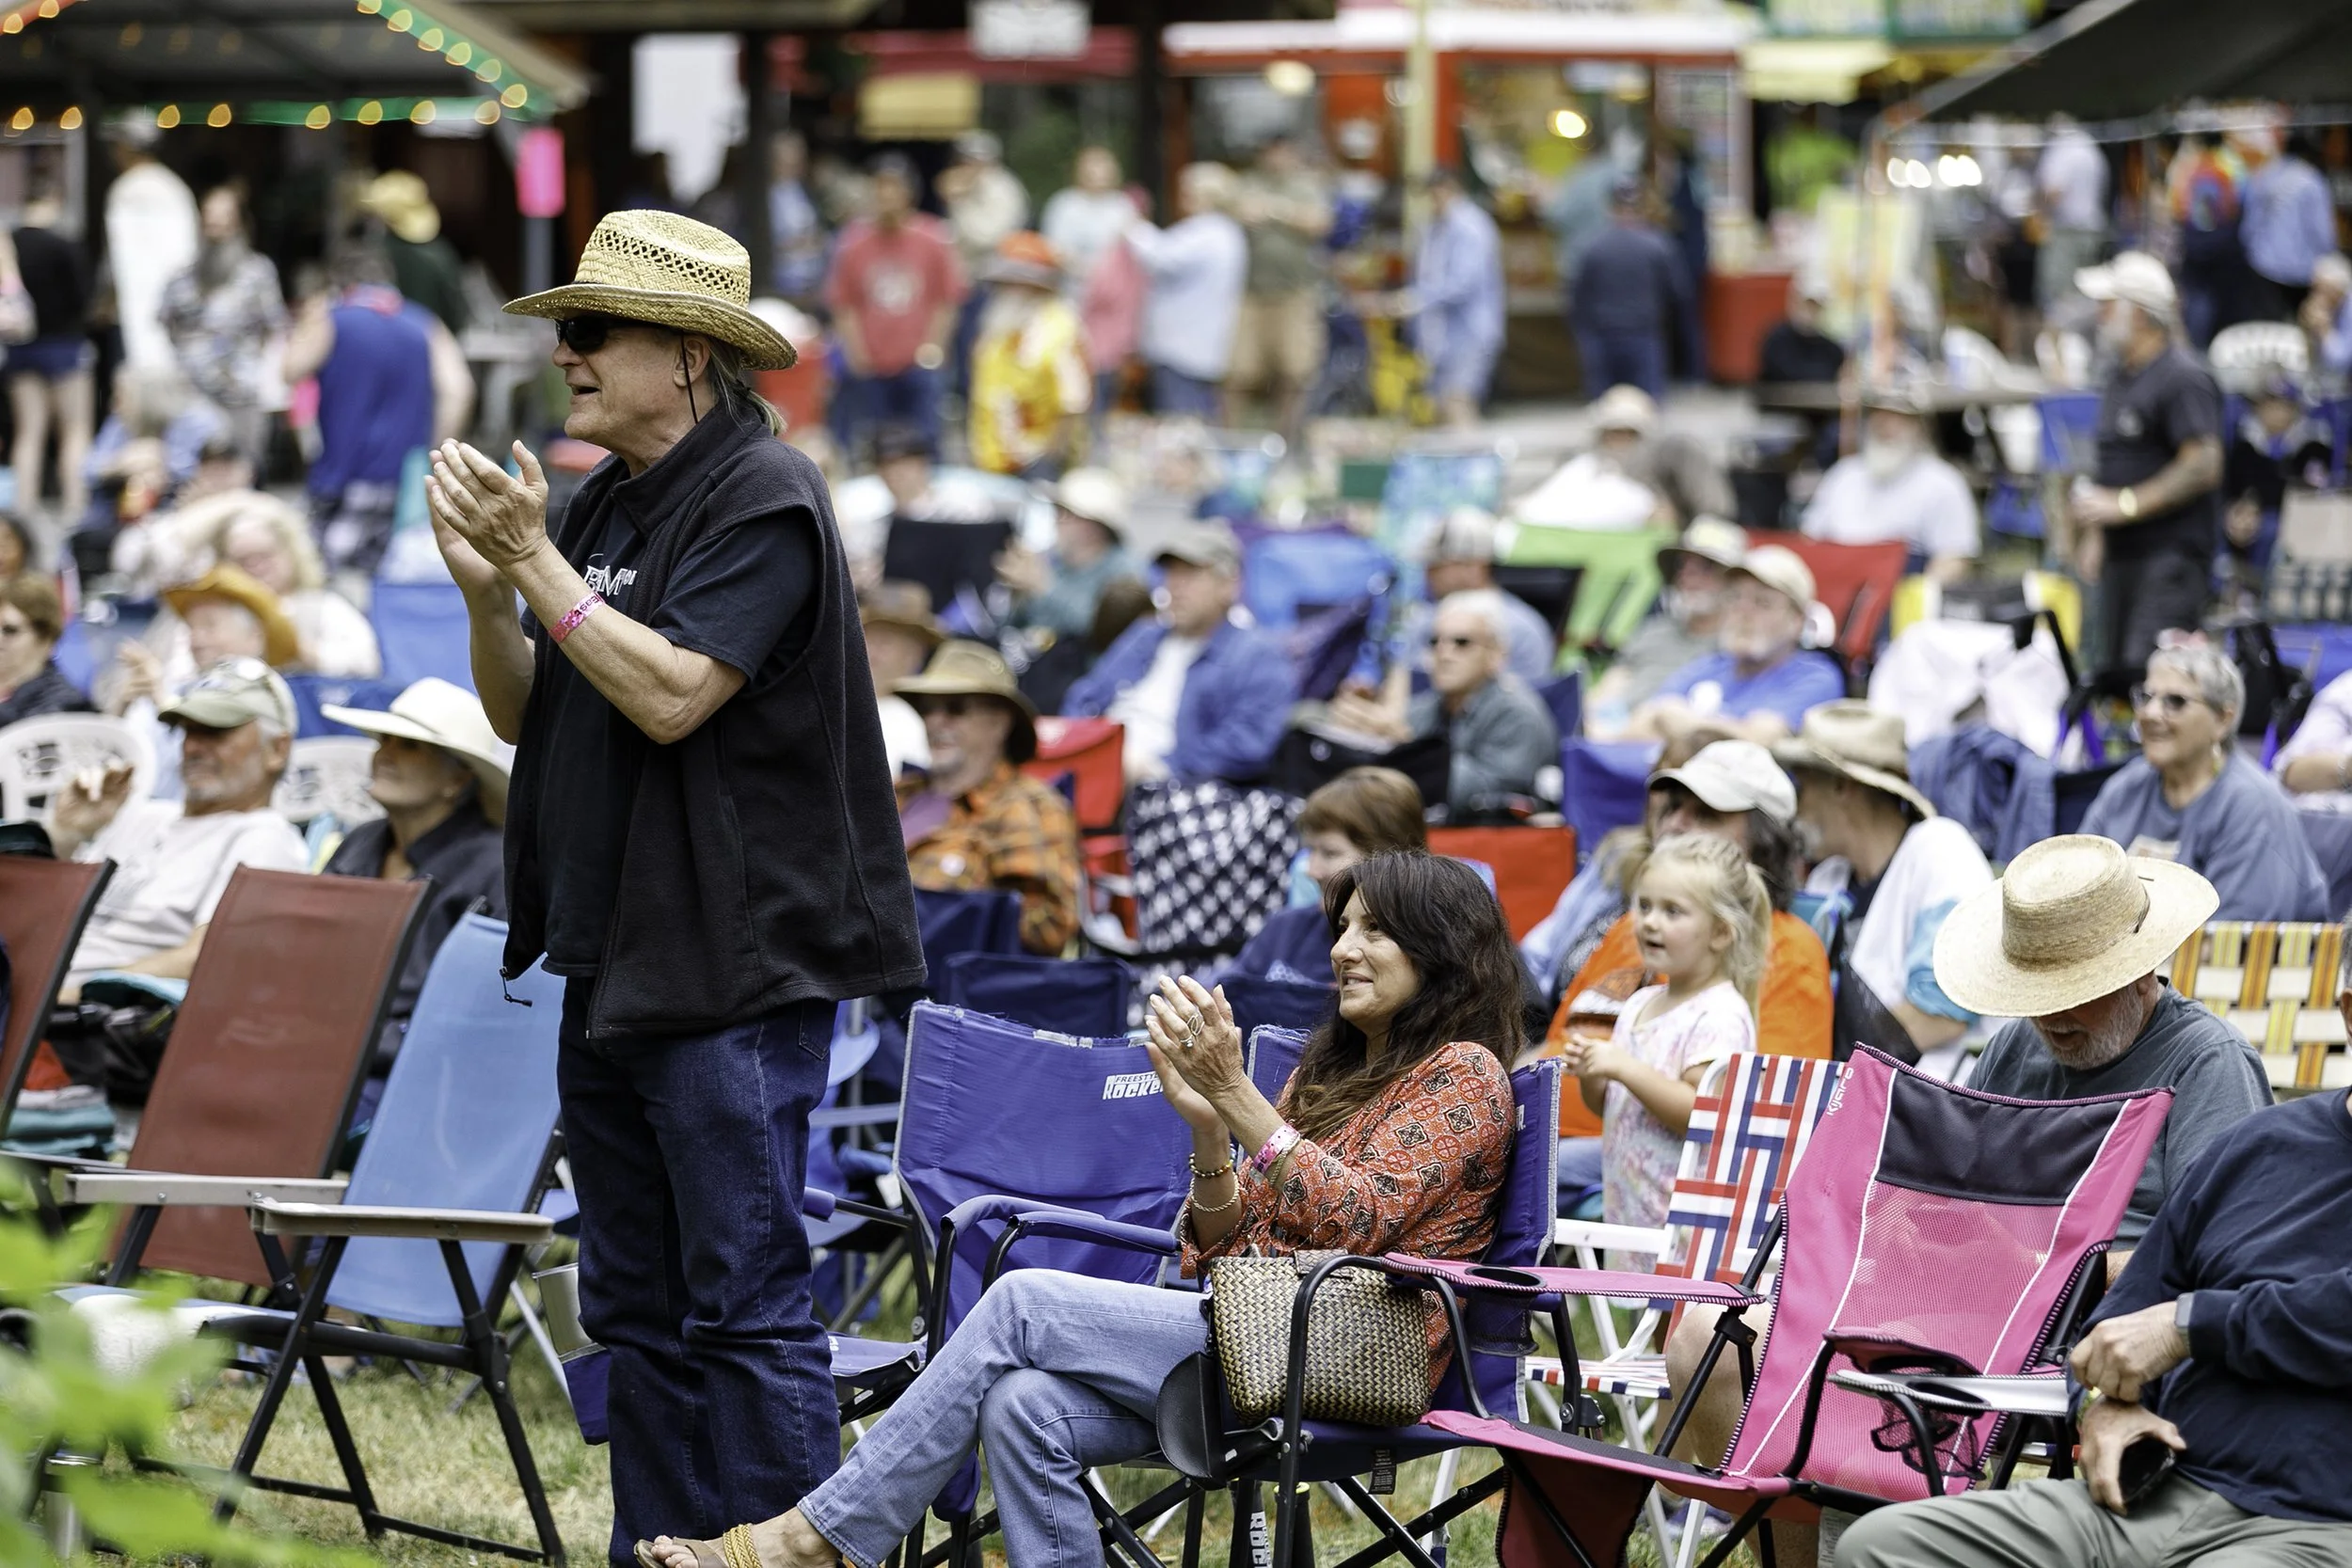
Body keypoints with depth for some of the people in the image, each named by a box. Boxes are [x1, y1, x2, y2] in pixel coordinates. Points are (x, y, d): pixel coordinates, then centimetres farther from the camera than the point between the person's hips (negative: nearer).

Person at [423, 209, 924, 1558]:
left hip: (734, 974, -9)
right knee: (637, 1308, 13)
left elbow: (670, 692, -22)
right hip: (612, 967, 9)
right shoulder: (602, 503, 15)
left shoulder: (765, 497, -11)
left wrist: (536, 560, -18)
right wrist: (486, 588, -2)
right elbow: (526, 714, 16)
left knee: (745, 1304, -9)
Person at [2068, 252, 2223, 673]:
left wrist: (2124, 505, -20)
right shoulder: (2120, 376, 17)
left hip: (2170, 554, -9)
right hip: (2121, 554, 9)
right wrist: (2092, 532, 17)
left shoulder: (2183, 378, -13)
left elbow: (2203, 467, -20)